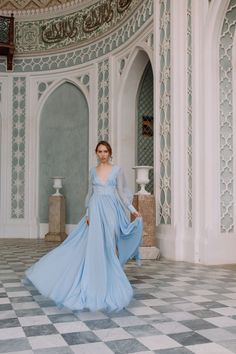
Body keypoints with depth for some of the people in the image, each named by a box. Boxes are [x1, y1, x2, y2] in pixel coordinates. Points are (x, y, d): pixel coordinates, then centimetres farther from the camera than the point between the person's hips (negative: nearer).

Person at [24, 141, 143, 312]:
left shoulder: (117, 170, 4)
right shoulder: (93, 170, 11)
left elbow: (121, 192, 2)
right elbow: (90, 193, 11)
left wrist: (132, 209, -7)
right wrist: (88, 213, 3)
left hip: (111, 210, -1)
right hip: (95, 210, 1)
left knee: (108, 245, -3)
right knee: (95, 245, -3)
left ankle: (109, 284, 9)